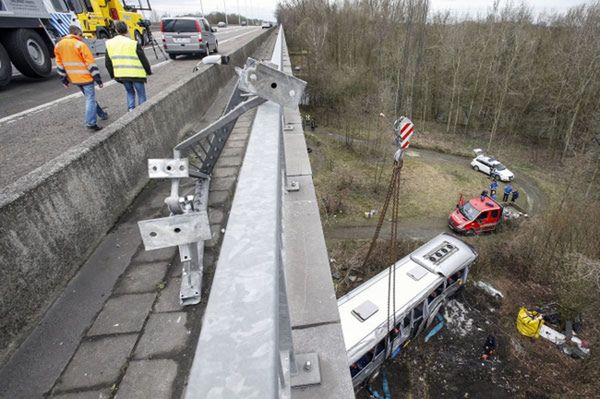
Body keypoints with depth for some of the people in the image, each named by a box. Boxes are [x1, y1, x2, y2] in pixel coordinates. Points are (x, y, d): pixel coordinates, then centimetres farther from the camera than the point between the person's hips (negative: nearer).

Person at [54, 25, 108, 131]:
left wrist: (64, 79, 19)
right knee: (90, 99, -5)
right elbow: (90, 63, -16)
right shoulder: (80, 45, -12)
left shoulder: (59, 45, 10)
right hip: (85, 77, -7)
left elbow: (60, 64, 13)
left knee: (89, 97, 22)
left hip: (74, 78, 7)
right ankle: (90, 123, -12)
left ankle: (102, 114, 31)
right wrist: (97, 78, -13)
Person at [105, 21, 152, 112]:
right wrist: (149, 71, 9)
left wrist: (112, 75, 22)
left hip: (121, 75, 5)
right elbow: (143, 59, -8)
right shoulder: (133, 43, -14)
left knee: (130, 92, 22)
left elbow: (108, 62, 9)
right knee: (141, 94, 8)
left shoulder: (109, 43, 4)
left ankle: (131, 109, 13)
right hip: (136, 74, -5)